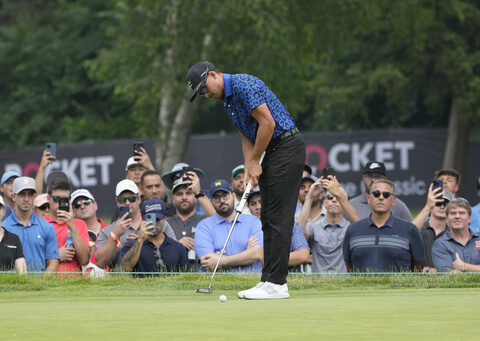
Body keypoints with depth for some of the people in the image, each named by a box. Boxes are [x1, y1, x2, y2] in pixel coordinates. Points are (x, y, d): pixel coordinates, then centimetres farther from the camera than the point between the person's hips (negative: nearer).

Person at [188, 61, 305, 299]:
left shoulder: (243, 85, -17)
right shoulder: (227, 101, 15)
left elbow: (267, 123, -22)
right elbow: (247, 137, 17)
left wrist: (255, 161, -12)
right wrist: (248, 170, 2)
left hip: (287, 146, -11)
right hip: (273, 151, 11)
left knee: (279, 217, -11)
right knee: (268, 218, 9)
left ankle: (277, 284, -12)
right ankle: (269, 280, 11)